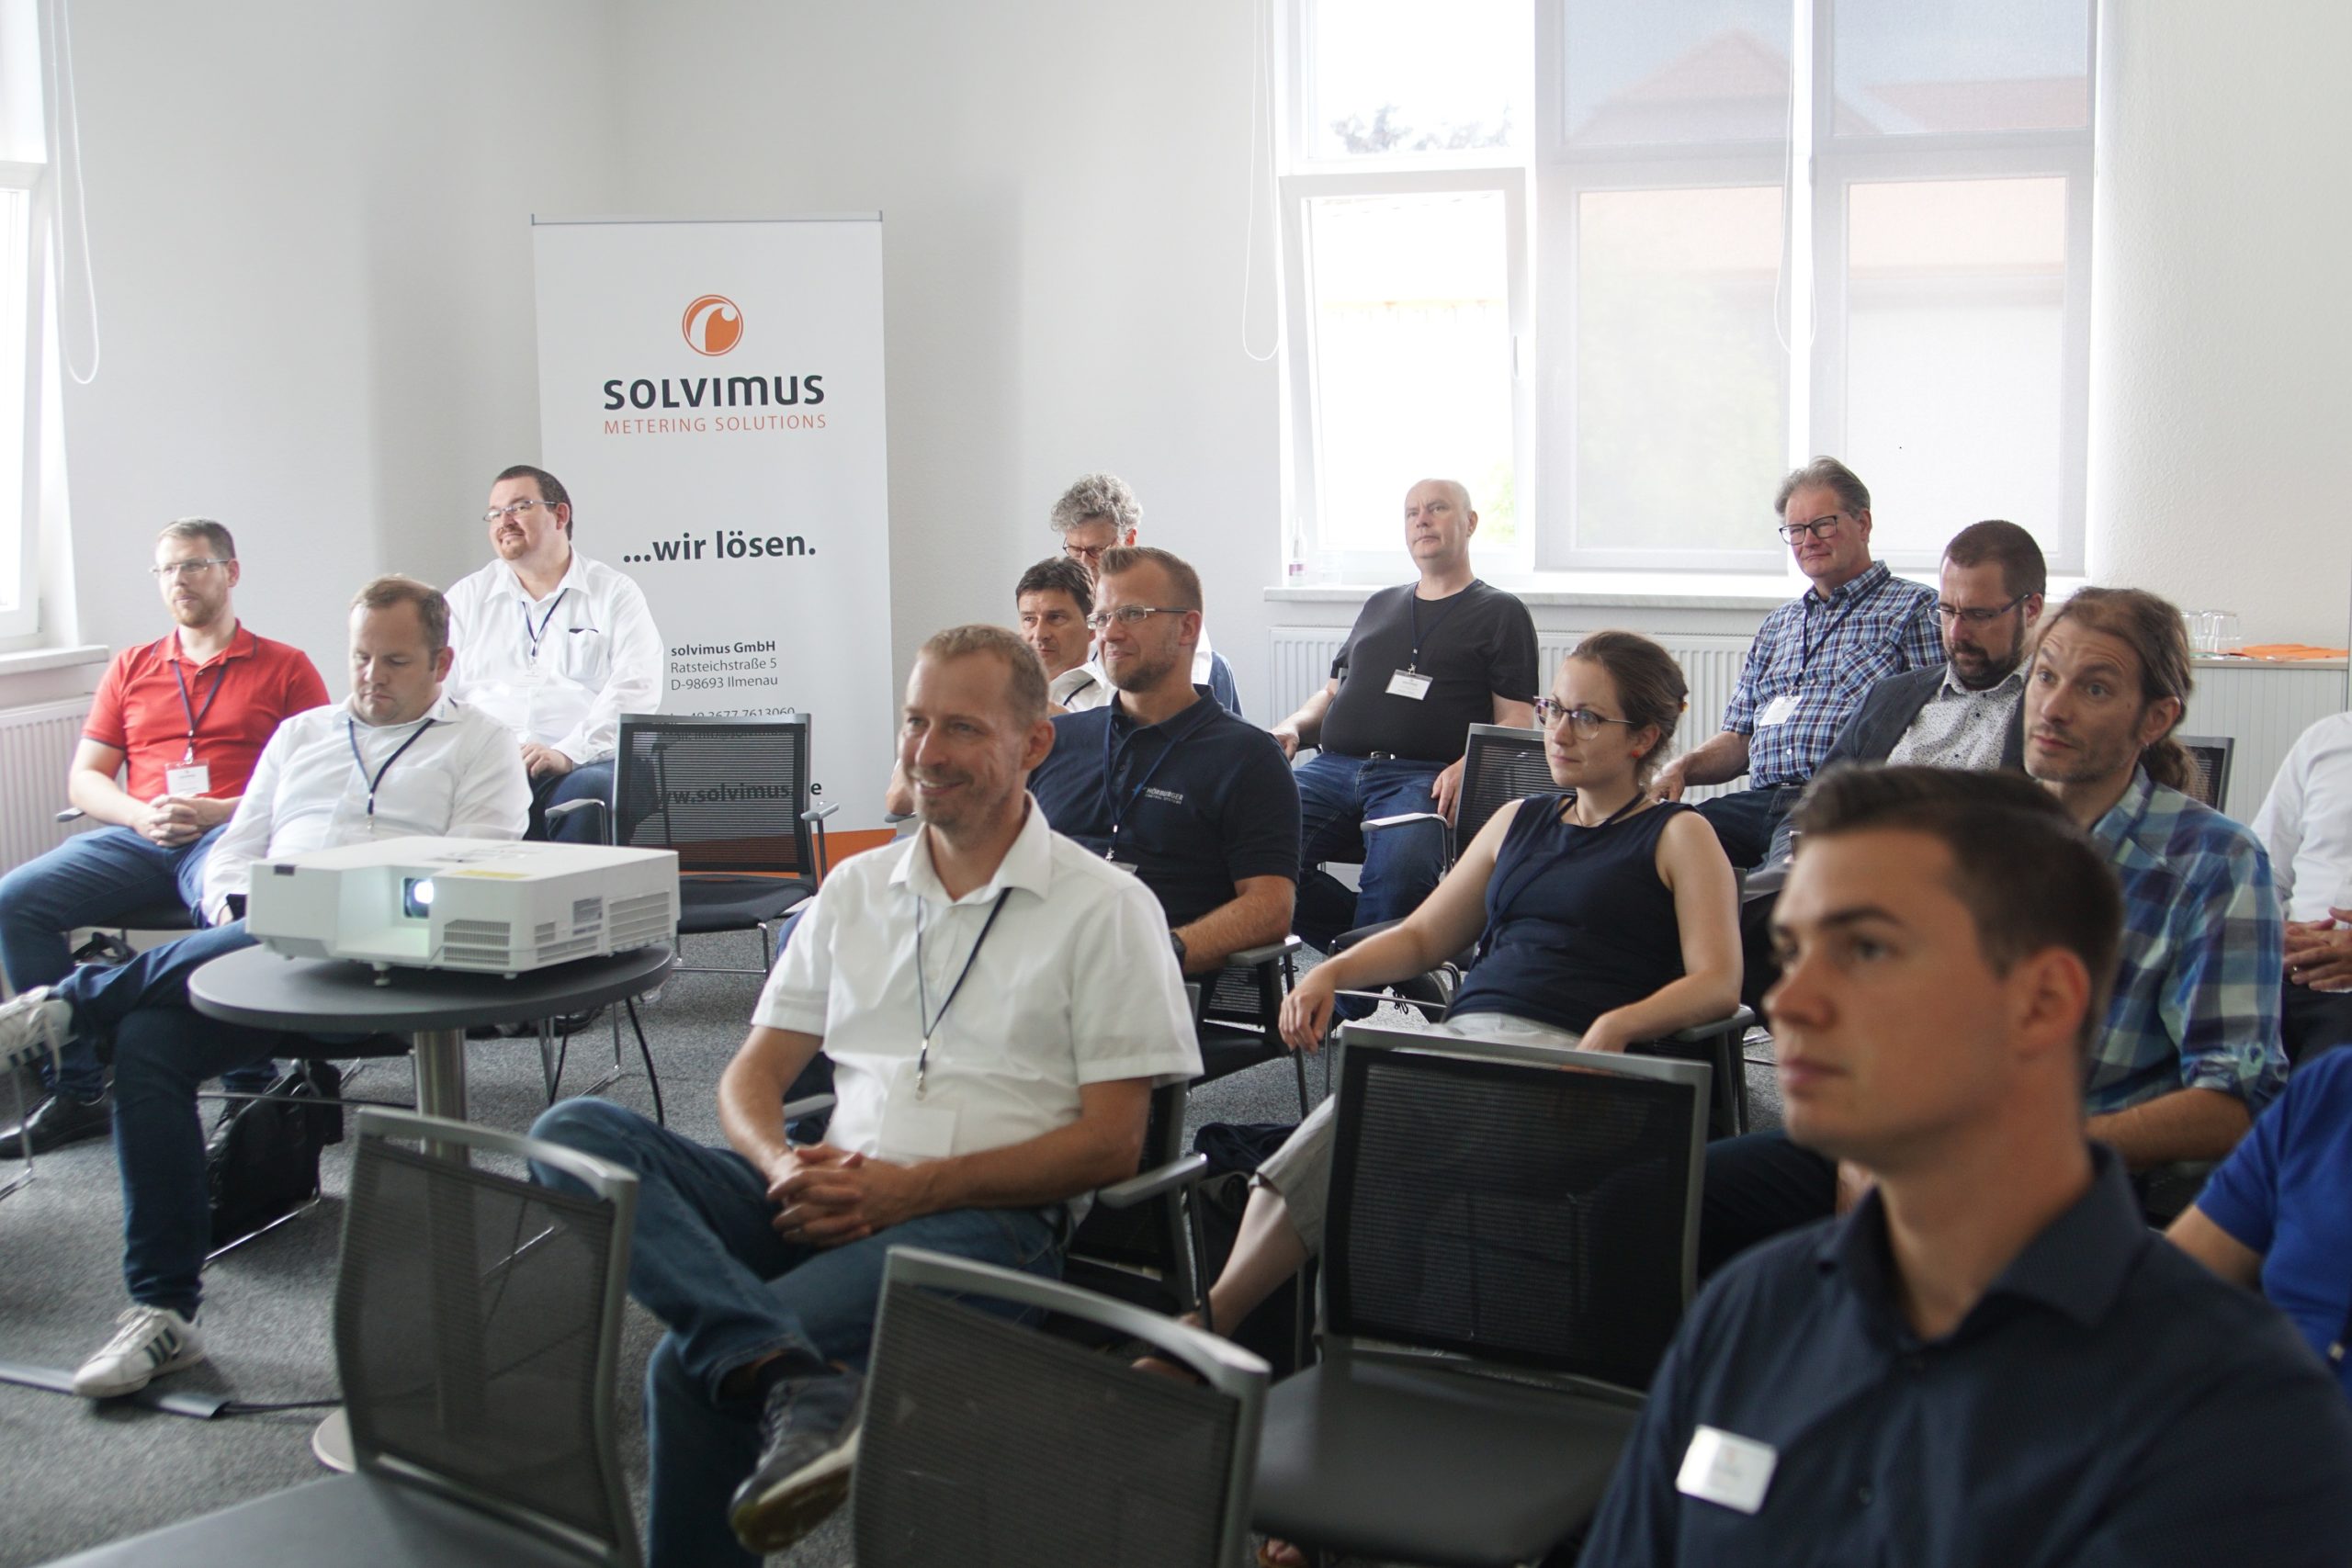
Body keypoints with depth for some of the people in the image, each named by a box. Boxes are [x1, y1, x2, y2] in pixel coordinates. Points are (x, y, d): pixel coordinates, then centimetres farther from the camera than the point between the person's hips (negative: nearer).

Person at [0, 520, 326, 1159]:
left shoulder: (284, 667, 12)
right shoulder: (132, 668, 23)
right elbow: (83, 779, 18)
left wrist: (219, 811, -12)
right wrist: (142, 814, -5)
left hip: (231, 836, -4)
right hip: (136, 837, 5)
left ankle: (250, 1088, -27)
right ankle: (76, 1088, -14)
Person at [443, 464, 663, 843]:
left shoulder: (615, 594, 13)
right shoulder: (467, 598, 23)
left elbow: (636, 688, -1)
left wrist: (568, 753, -15)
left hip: (582, 766, -1)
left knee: (591, 790, -37)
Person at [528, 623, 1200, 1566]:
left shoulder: (1106, 907, 4)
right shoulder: (857, 888, 20)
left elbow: (1111, 1143, -3)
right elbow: (752, 1076, 18)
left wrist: (909, 1187, -14)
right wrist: (783, 1165, -8)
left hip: (988, 1216, -6)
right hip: (829, 1201, 6)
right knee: (575, 1132, -23)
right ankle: (795, 1386, -39)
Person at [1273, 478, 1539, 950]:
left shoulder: (1501, 612, 14)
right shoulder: (1379, 605, 31)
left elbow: (1516, 721, 5)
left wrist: (1467, 766, -14)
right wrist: (1292, 727, 10)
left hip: (1422, 776, -4)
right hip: (1334, 766, 5)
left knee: (1400, 869, -38)